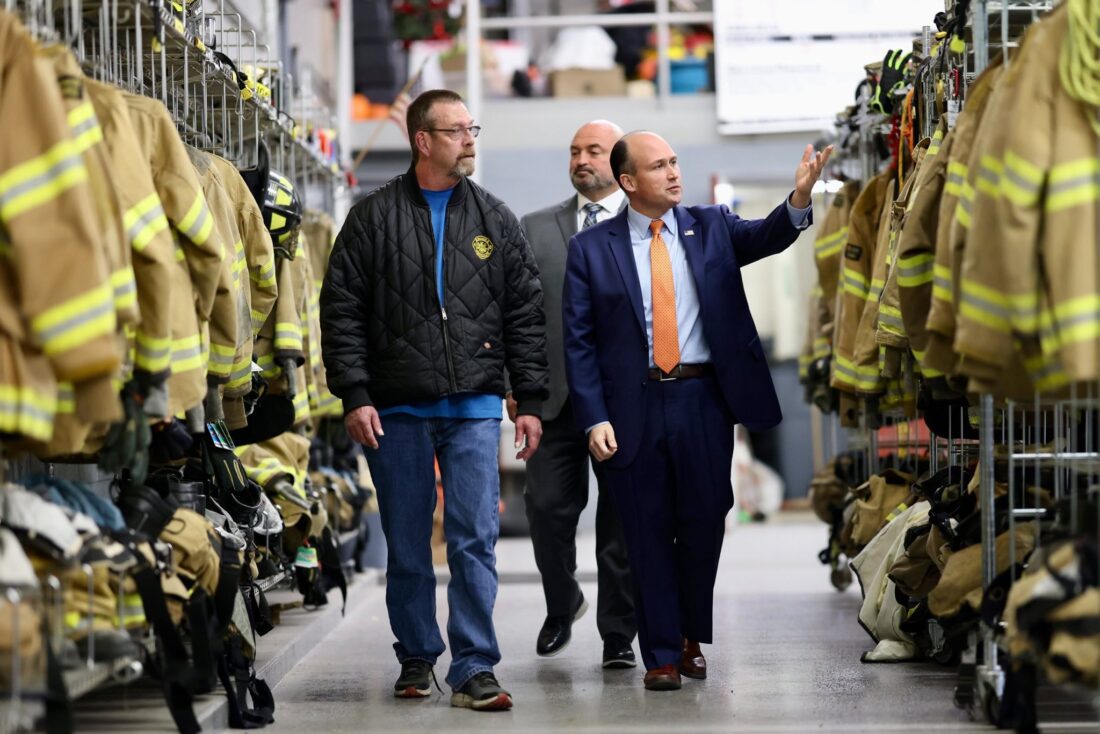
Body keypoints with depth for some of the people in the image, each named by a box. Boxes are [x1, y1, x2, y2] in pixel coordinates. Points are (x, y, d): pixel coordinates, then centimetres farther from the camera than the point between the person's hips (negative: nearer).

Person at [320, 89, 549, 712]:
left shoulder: (496, 220, 9)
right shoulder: (374, 218, 3)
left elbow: (526, 316, 10)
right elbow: (341, 311, 2)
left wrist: (531, 401, 4)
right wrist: (354, 394, -6)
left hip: (475, 407, 1)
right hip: (397, 409, 0)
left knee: (476, 541, -6)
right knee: (407, 545, 8)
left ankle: (475, 668, -4)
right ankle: (418, 658, 21)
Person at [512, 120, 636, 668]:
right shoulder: (536, 229, 12)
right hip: (557, 396, 2)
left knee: (623, 521, 2)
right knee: (547, 507, -3)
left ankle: (618, 637, 13)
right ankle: (562, 605, 23)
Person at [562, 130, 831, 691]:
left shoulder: (711, 227, 8)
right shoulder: (591, 249, 2)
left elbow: (763, 237, -11)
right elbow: (579, 342, 0)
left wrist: (799, 199, -32)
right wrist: (594, 419, -8)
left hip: (702, 399, 1)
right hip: (633, 407, -1)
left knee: (704, 523, 5)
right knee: (648, 534, 3)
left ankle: (691, 638, 26)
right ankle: (661, 654, 13)